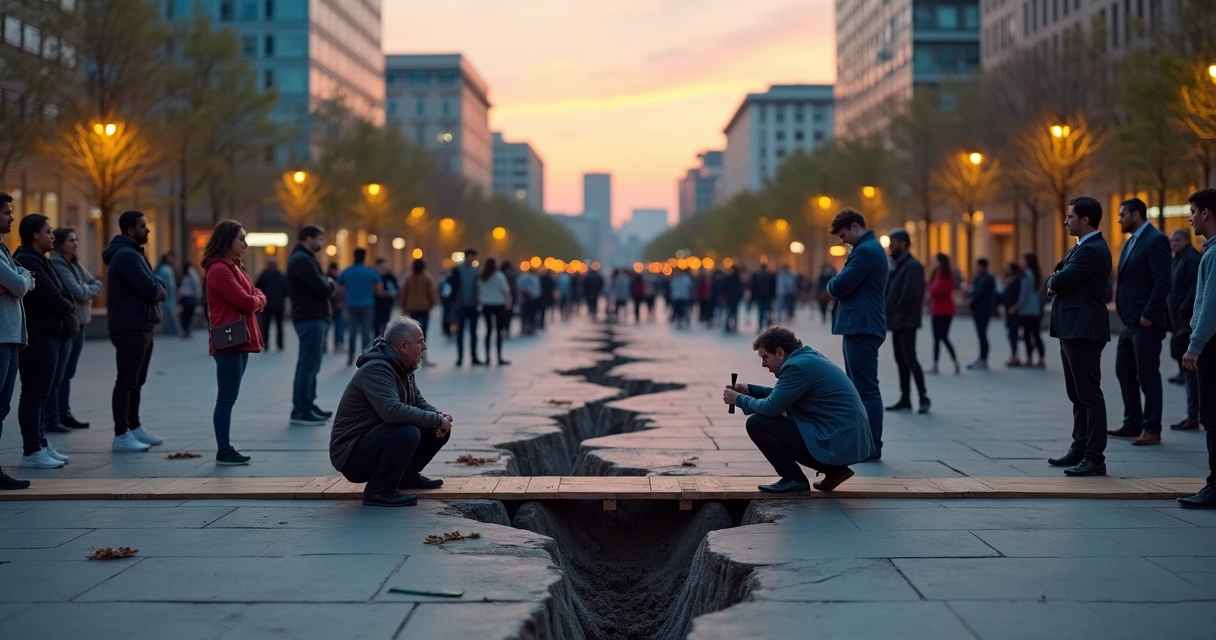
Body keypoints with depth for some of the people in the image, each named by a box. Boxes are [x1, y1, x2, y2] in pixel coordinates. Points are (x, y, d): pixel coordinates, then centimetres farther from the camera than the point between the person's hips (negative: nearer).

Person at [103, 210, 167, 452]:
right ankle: (121, 436, -4)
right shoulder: (126, 255, -17)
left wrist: (157, 289, -4)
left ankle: (134, 428, 25)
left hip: (141, 327, 10)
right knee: (126, 381, -7)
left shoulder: (134, 253, 18)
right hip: (130, 328, -10)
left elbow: (152, 285, 18)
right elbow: (150, 290, -23)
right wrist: (161, 291, -2)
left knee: (136, 380, 16)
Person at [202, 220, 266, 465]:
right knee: (226, 399, -6)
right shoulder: (219, 270, -14)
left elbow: (256, 301, 17)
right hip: (229, 342, -10)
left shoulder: (233, 267, 18)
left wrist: (257, 299, -4)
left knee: (228, 399, 11)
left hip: (239, 341, 10)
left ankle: (226, 448, 14)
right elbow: (246, 302, -18)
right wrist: (258, 299, 2)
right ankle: (223, 451, -2)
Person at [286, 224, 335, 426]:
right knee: (309, 366, -10)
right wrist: (331, 283, 0)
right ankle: (301, 412, -9)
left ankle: (306, 406, 19)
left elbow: (317, 286, 18)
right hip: (310, 319, -11)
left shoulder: (303, 258, 20)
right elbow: (324, 289, -20)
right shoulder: (302, 260, -14)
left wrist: (327, 284, -2)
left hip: (313, 318, 11)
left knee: (309, 365, 14)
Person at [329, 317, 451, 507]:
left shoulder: (401, 368, 9)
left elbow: (419, 402, 17)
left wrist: (440, 416, -7)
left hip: (377, 443, 10)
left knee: (440, 430, 3)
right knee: (408, 432, -34)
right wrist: (436, 419, -26)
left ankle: (407, 475, 17)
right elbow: (392, 411, -36)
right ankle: (379, 490, -17)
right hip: (351, 454, -10)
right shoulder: (376, 370, -23)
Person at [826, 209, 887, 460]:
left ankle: (872, 447, -4)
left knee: (866, 389, -7)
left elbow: (839, 287, -19)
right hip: (861, 327, 11)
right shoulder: (871, 248, 19)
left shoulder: (866, 251, -16)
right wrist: (839, 283, 0)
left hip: (862, 329, -11)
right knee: (858, 388, 15)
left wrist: (832, 282, 2)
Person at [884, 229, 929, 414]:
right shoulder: (899, 265, 16)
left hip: (906, 321, -9)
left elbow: (910, 294, -21)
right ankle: (905, 399, 12)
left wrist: (899, 313, -11)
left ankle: (923, 397, -3)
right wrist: (890, 313, 1)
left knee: (910, 359, -8)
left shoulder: (912, 266, -13)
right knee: (901, 360, 9)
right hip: (897, 321, 9)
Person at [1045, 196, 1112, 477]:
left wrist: (1055, 282, 1)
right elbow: (1056, 278, 17)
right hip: (1073, 329, 11)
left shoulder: (1092, 249, -16)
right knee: (1078, 395, 15)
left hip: (1083, 330, -11)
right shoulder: (1083, 247, 18)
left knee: (1089, 395, -8)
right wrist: (1056, 283, -4)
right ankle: (1080, 449, 21)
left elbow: (1060, 282, -20)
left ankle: (1095, 458, -7)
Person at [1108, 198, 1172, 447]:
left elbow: (1162, 282, -20)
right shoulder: (1131, 242, 16)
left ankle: (1152, 430, 4)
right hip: (1129, 321, 10)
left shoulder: (1155, 240, -13)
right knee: (1124, 372, 13)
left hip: (1145, 321, -10)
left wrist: (1148, 315, -21)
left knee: (1148, 376, -3)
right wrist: (1125, 314, 12)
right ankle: (1132, 423, 23)